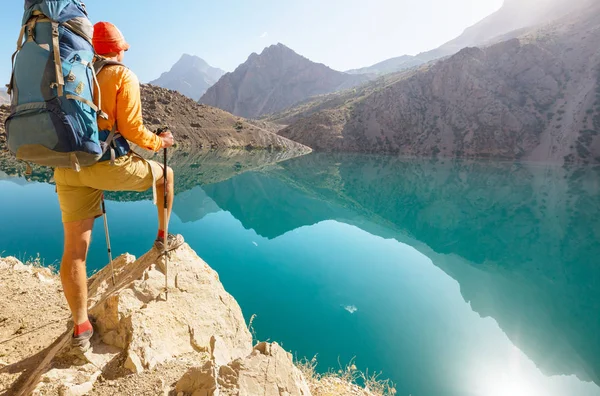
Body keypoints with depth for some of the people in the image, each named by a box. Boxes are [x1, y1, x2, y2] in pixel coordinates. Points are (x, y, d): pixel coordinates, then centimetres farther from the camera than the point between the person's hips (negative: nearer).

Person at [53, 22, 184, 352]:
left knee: (74, 249, 6)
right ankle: (163, 238, 31)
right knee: (165, 174, 23)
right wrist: (160, 142, 10)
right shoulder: (123, 77, 1)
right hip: (108, 164, -5)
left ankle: (80, 328, 14)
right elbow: (131, 129, -8)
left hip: (67, 168, 6)